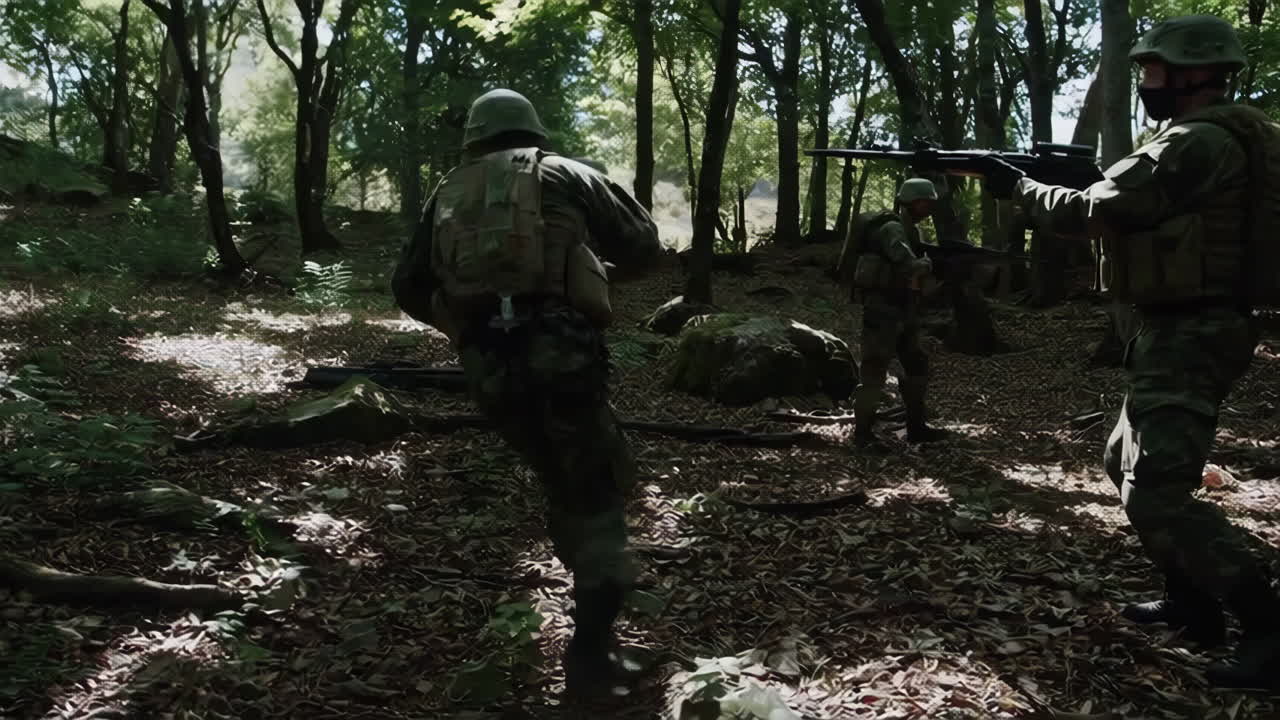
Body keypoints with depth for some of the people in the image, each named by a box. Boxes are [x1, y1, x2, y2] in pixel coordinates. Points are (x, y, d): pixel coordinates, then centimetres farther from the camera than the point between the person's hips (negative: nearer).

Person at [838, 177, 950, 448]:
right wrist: (933, 262, -9)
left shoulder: (911, 229, 15)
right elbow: (912, 266, -28)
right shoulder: (892, 228, -17)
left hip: (902, 311, 10)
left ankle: (916, 427, 22)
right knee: (875, 371, -7)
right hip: (882, 310, -10)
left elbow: (918, 265, 18)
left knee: (917, 367, 13)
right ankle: (863, 431, 1)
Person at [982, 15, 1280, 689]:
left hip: (1188, 339, -11)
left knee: (1157, 493, -15)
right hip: (1175, 335, 11)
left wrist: (1017, 184, 0)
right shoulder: (1210, 141, 16)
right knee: (1127, 466, 20)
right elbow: (1126, 204, 21)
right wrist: (1052, 179, 11)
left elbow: (1090, 211, -16)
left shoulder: (1199, 143, -18)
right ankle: (1191, 600, 27)